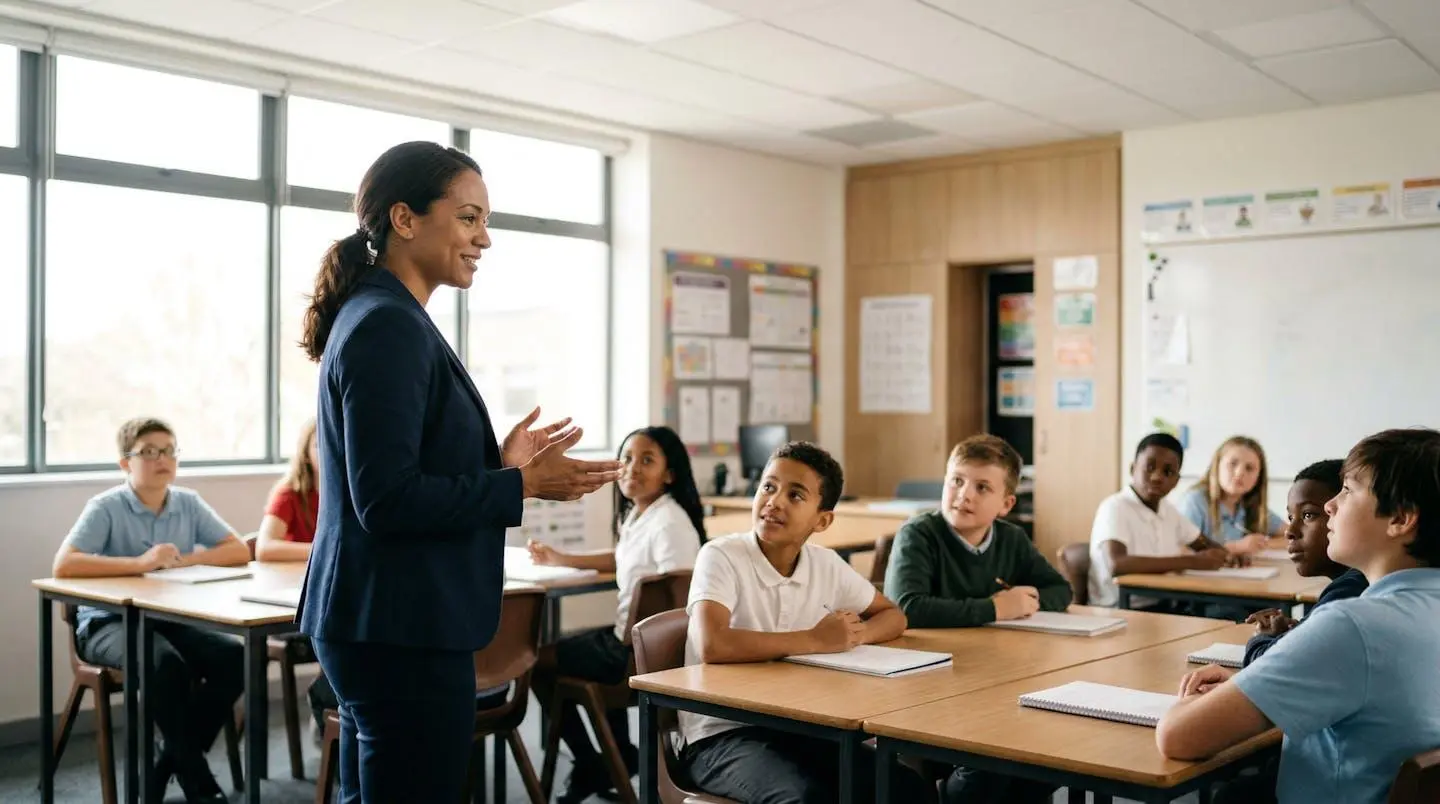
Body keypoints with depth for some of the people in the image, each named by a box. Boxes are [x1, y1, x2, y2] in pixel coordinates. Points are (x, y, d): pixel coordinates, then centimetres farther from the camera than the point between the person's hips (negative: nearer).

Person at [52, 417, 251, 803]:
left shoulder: (189, 503, 5)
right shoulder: (105, 507, -8)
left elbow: (239, 551, 3)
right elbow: (64, 565, -21)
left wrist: (184, 560, -12)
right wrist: (139, 562, -25)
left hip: (173, 620, 5)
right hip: (109, 623, -5)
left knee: (234, 657, -21)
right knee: (167, 665, -35)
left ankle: (170, 765, -3)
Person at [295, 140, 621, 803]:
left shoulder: (377, 318, 14)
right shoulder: (389, 328, -17)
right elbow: (387, 501, -22)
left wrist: (500, 462, 8)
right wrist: (522, 484, -17)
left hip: (379, 624, 11)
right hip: (402, 630, -11)